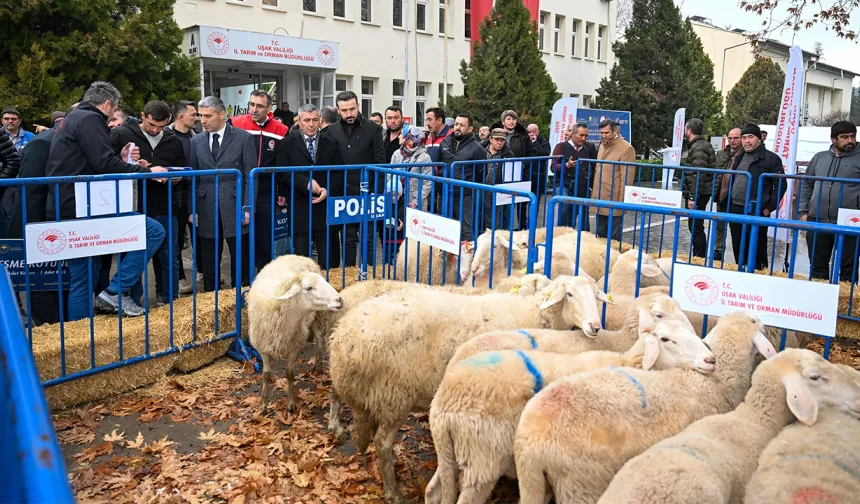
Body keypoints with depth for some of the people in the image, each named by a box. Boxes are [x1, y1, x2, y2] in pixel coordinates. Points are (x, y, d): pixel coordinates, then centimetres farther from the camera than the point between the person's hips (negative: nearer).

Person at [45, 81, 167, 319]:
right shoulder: (89, 119, -7)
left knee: (82, 282, 14)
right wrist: (148, 171, -12)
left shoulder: (71, 119, 24)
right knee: (154, 231, -13)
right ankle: (117, 291, -11)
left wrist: (121, 160, 18)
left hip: (67, 214, 11)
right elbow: (104, 165, -20)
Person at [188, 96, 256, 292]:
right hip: (207, 212, 3)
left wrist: (247, 207, -8)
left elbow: (250, 176, -2)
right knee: (209, 263, 7)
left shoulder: (244, 138, 0)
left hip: (235, 210, -3)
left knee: (241, 261, 2)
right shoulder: (196, 142, 10)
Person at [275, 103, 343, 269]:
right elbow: (281, 173, -3)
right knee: (301, 258, 5)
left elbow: (339, 173, 7)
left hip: (326, 207, 2)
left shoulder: (331, 143, 11)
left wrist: (328, 190, -10)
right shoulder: (287, 144, 5)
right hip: (299, 210, -1)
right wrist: (306, 183, -14)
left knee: (329, 259, 3)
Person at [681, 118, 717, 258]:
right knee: (694, 226, 17)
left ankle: (700, 258, -2)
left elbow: (699, 174, -22)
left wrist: (692, 197, -23)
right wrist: (688, 193, 21)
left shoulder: (698, 148, -16)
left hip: (698, 194, -10)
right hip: (697, 193, 10)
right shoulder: (698, 145, 16)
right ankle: (697, 257, 26)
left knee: (696, 227, -6)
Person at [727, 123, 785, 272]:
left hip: (756, 212, -7)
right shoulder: (739, 158, 18)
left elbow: (780, 185, -6)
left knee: (757, 250, -2)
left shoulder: (771, 158, -3)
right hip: (735, 209, 7)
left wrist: (769, 207, -10)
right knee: (738, 249, 13)